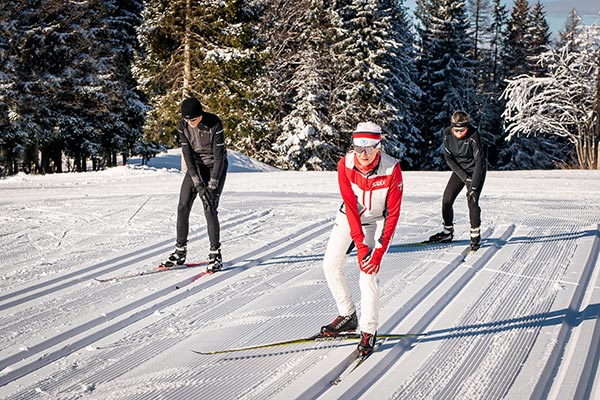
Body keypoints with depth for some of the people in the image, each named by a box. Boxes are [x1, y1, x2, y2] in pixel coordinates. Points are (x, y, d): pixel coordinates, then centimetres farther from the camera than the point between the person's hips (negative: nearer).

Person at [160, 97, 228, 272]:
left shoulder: (214, 124, -24)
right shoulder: (183, 125, -11)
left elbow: (219, 155, -21)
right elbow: (187, 153, -11)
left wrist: (212, 186, -23)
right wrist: (198, 183, -19)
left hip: (216, 167, -5)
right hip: (196, 166, 5)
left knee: (209, 208, -14)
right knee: (183, 207, -3)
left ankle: (215, 254, -4)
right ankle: (180, 252, 7)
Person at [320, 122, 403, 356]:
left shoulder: (392, 169, -27)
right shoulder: (345, 165, -22)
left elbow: (393, 214, -22)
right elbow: (350, 206, -22)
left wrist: (380, 251, -26)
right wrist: (360, 244, -28)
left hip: (376, 222, -3)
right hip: (348, 219, 3)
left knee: (368, 276, -14)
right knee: (331, 265, -2)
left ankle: (369, 331, 2)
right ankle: (347, 316, 16)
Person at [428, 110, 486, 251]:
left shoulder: (473, 137, -28)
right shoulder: (448, 133, -15)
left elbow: (479, 162, -27)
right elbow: (448, 157, -10)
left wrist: (473, 187, -31)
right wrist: (464, 177, -17)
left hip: (475, 171, -4)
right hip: (459, 170, 5)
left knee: (472, 201, -19)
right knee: (446, 200, -1)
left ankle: (476, 235, -3)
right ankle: (448, 233, 17)